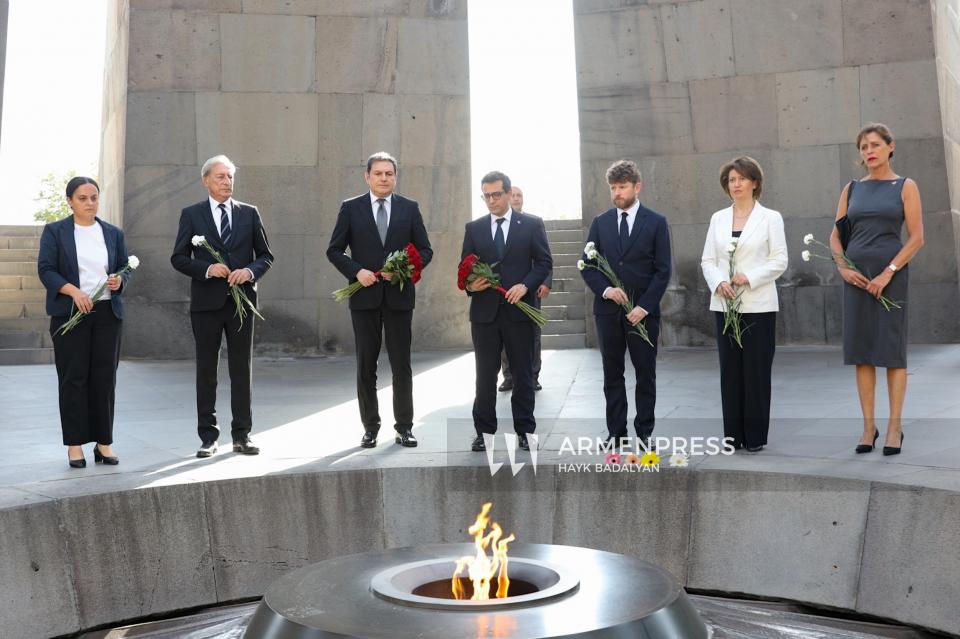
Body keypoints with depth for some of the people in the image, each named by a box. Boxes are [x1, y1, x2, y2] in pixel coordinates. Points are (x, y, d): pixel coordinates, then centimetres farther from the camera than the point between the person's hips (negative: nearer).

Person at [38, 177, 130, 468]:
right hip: (70, 314, -2)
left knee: (105, 378, 2)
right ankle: (74, 444, 7)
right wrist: (74, 291, -19)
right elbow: (45, 269, -4)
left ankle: (104, 442, 10)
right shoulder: (54, 231, 3)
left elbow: (125, 267, 15)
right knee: (73, 378, 0)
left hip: (107, 313, 3)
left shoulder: (113, 233, 13)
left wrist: (119, 280, -8)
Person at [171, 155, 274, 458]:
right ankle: (208, 437, 14)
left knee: (242, 370, 5)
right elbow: (178, 258, 1)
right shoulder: (191, 214, 4)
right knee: (206, 371, 5)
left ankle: (242, 435, 13)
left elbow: (266, 255, 8)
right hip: (206, 302, -1)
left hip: (242, 300, 1)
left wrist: (250, 271, -12)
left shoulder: (249, 213, 8)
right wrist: (207, 269, -15)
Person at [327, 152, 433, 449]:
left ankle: (404, 427, 13)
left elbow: (425, 250, 7)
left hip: (399, 295, 0)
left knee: (402, 365, 3)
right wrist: (356, 271, -12)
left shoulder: (410, 208, 6)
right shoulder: (351, 208, 3)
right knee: (366, 366, 6)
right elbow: (334, 250, 4)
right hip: (364, 296, 0)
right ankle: (370, 427, 16)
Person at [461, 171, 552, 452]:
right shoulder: (473, 228, 9)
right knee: (485, 374, 6)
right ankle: (483, 431, 15)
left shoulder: (532, 225, 4)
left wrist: (525, 286, -14)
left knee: (523, 374, 5)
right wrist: (470, 284, -12)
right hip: (484, 311, 2)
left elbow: (544, 262, 1)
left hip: (519, 308, -1)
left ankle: (524, 431, 14)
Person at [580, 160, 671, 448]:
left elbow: (662, 270, -3)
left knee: (646, 374, 4)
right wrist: (605, 289, -11)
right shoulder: (600, 222, 8)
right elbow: (587, 265, 7)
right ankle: (616, 432, 15)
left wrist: (644, 306, -12)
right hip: (607, 310, 2)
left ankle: (645, 431, 14)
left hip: (643, 311, -2)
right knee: (612, 374, 7)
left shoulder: (656, 222, 1)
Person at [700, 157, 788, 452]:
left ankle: (755, 436, 8)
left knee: (757, 370, -1)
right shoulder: (718, 218, 12)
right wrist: (718, 282, -10)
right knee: (730, 370, 5)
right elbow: (708, 260, 9)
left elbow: (779, 261, -3)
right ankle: (733, 434, 12)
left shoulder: (770, 217, 2)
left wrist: (749, 278, -15)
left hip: (758, 305, -3)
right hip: (724, 304, 3)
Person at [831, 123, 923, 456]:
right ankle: (869, 425, 8)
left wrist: (887, 274, -16)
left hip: (891, 274, -3)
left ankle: (894, 425, 6)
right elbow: (835, 237, 9)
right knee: (862, 349, 1)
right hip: (857, 276, 3)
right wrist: (843, 268, -9)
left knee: (892, 349, -3)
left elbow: (917, 237, -5)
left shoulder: (906, 186, 3)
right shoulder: (851, 189, 12)